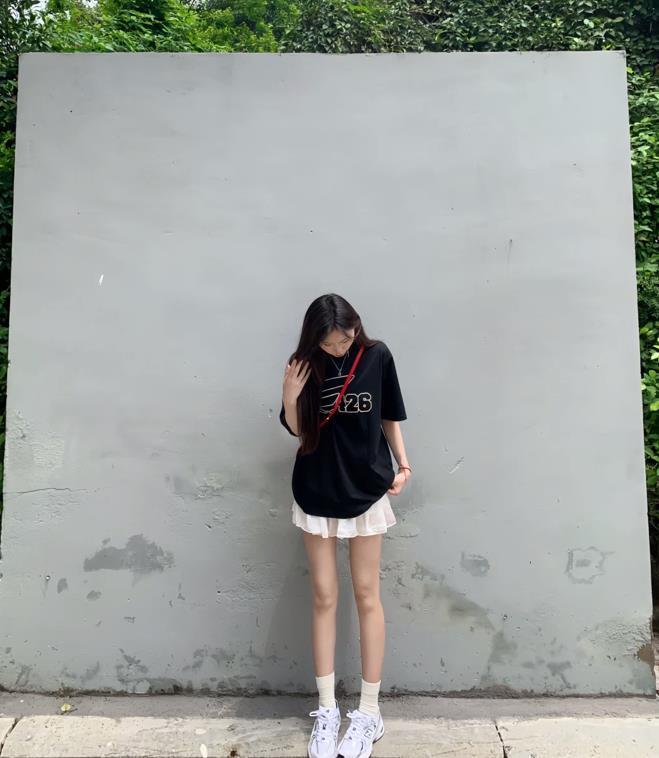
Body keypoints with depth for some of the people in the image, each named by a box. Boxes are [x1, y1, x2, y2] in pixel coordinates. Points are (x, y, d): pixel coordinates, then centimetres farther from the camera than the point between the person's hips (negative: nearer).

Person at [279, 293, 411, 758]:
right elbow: (297, 430, -2)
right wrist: (290, 397, -20)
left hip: (366, 490, 0)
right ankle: (327, 710, 25)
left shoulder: (377, 356, -6)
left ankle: (370, 712, 24)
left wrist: (403, 464, -4)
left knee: (367, 595, 8)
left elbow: (389, 417, 4)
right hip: (317, 492, 1)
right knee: (324, 598, 8)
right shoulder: (307, 363, -6)